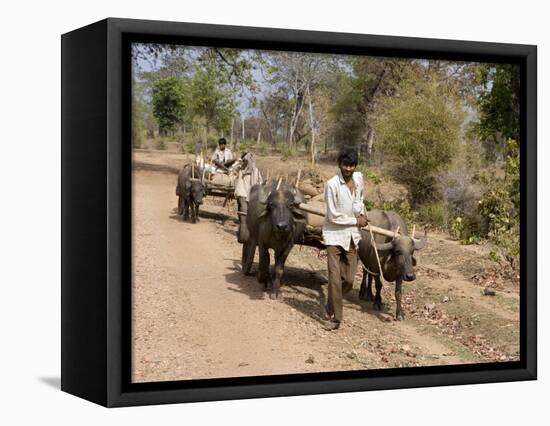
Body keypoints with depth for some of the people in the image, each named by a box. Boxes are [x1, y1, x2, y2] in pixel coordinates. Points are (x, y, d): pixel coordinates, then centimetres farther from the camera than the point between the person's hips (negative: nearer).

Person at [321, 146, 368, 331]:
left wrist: (362, 213, 7)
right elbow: (333, 216, -17)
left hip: (352, 235, 6)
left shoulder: (358, 177, -1)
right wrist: (356, 221, -10)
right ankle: (335, 318, 4)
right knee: (335, 279, -7)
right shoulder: (332, 185, -19)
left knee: (348, 280, 6)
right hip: (334, 234, -5)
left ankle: (332, 307, 31)